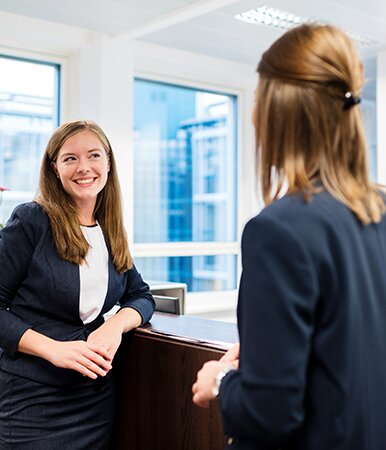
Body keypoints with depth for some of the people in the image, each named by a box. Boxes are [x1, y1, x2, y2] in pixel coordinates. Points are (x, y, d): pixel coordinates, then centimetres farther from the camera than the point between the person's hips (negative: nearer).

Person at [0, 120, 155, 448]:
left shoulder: (110, 231, 6)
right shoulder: (31, 221, -10)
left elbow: (141, 295, 10)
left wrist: (116, 325, -11)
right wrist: (53, 349, -22)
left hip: (96, 395, 5)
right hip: (32, 396, -5)